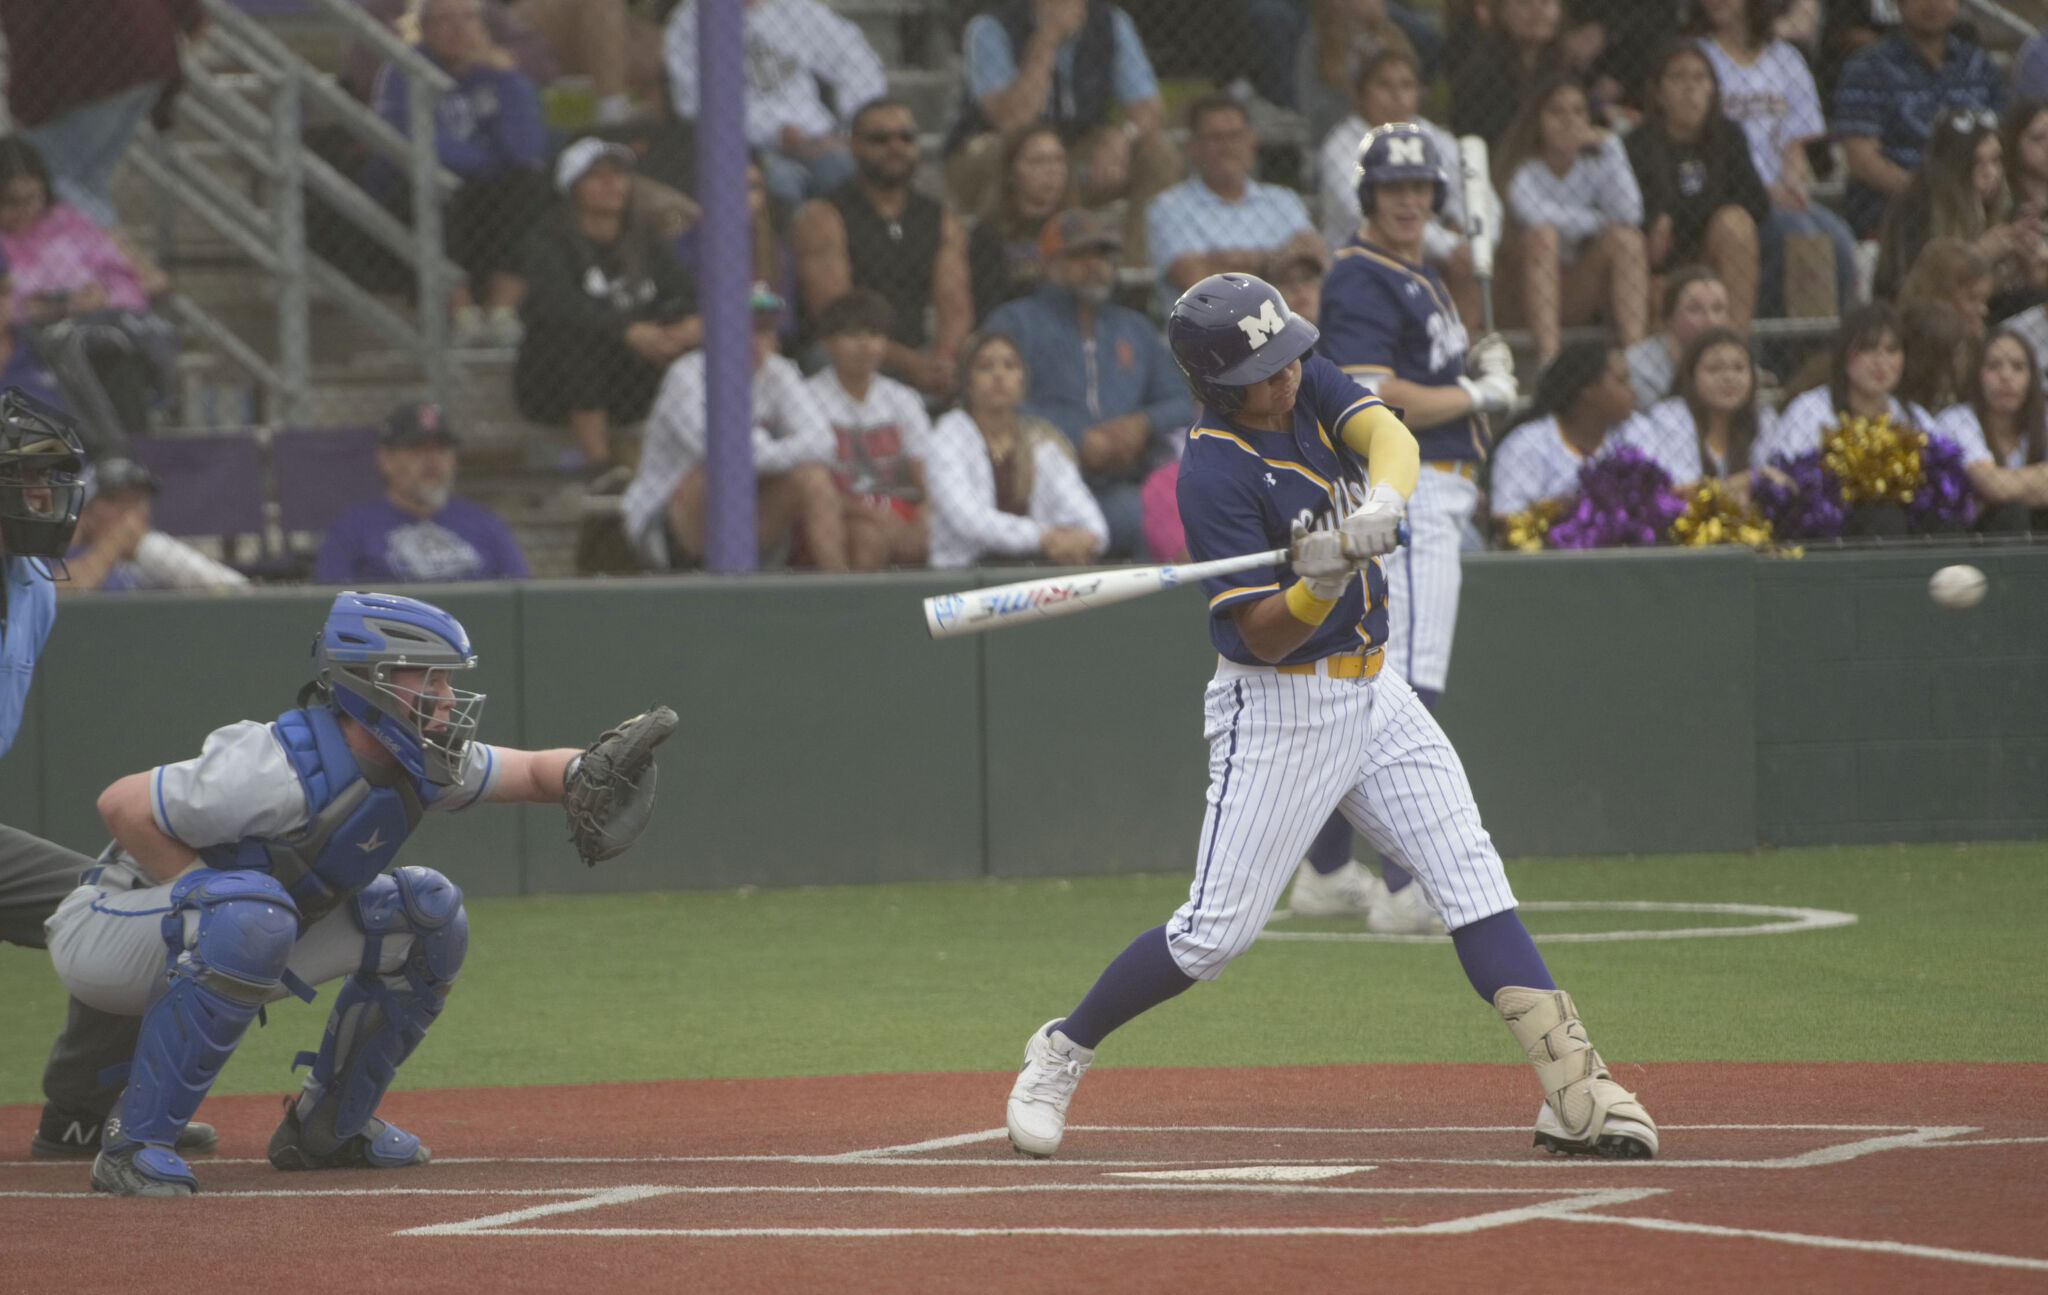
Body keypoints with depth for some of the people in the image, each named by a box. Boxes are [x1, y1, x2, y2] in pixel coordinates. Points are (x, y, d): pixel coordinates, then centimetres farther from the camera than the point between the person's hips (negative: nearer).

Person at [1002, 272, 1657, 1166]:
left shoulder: (1309, 384, 0)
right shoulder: (1213, 472, -20)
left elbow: (1387, 435, -17)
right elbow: (1263, 636, -22)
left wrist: (1382, 501, -37)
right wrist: (1320, 583, -41)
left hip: (1373, 692, 7)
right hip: (1276, 711, -7)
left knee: (1470, 878, -5)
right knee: (1217, 931, -5)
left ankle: (1572, 1089, -11)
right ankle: (1062, 1052, 16)